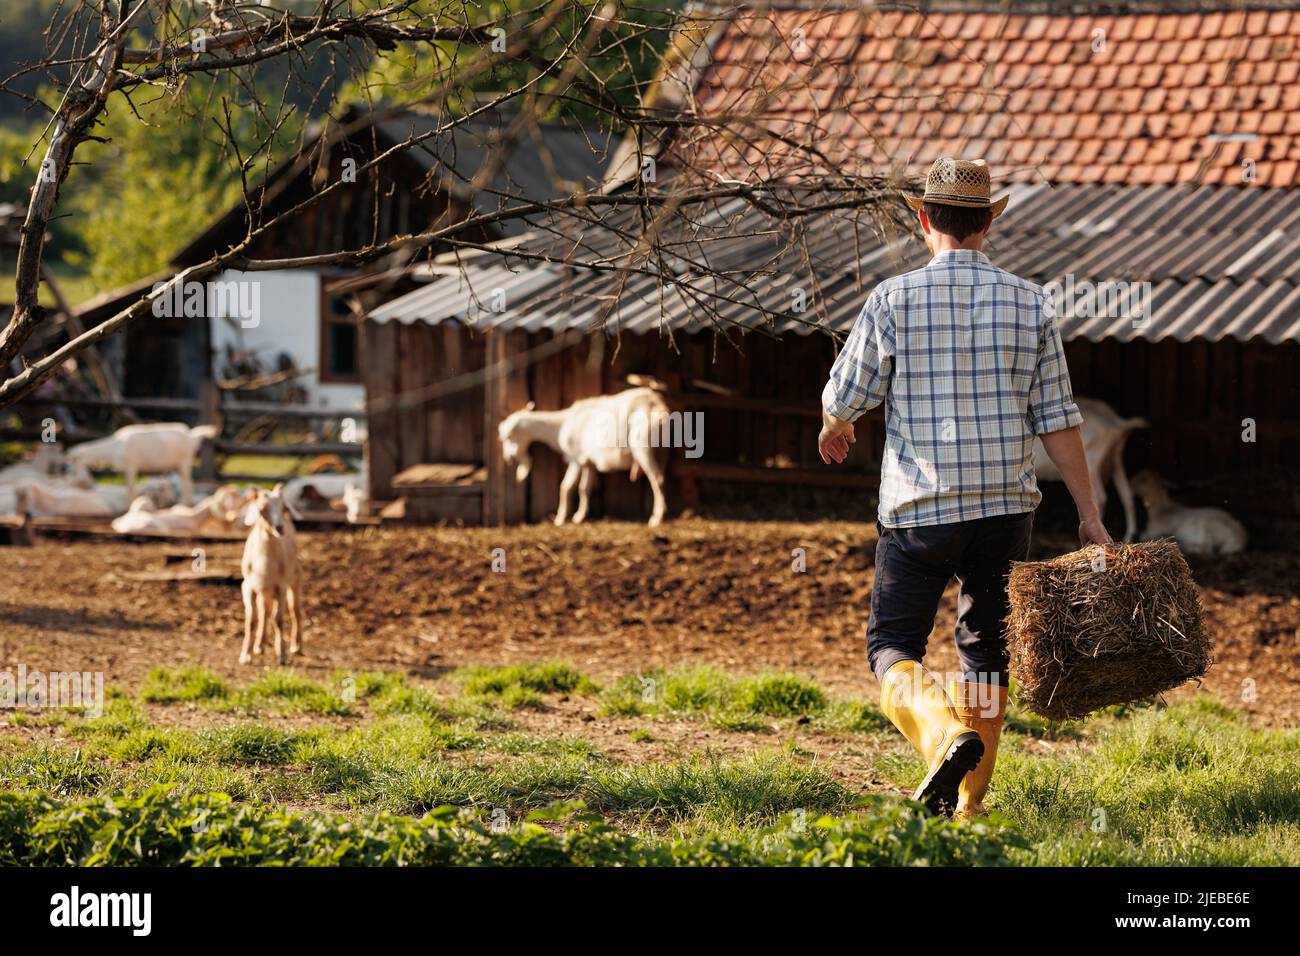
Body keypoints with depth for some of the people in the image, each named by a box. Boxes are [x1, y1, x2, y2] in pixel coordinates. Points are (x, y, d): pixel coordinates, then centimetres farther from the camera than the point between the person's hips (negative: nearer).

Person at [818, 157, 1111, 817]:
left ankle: (946, 735, -24)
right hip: (1005, 507, 3)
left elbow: (845, 395, 3)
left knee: (892, 646, 4)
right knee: (987, 650, 14)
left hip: (919, 508, -3)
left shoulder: (894, 300, -6)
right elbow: (1056, 418, 2)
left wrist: (834, 430, 27)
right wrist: (1088, 514, 7)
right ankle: (966, 806, 16)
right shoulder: (1030, 304, 1)